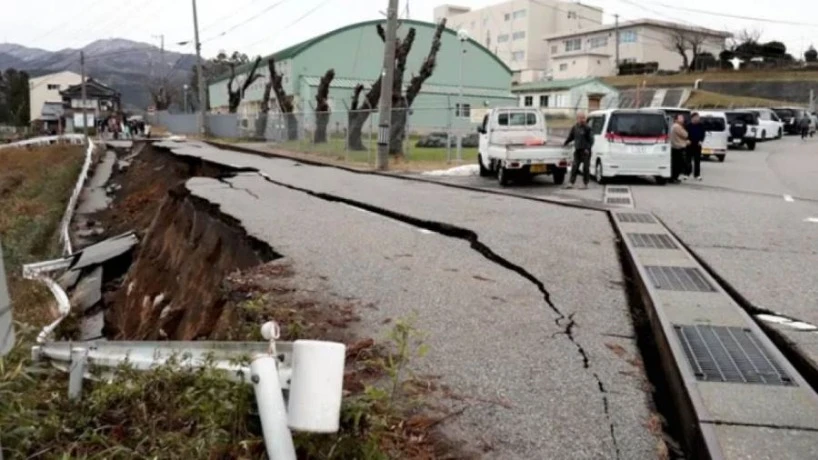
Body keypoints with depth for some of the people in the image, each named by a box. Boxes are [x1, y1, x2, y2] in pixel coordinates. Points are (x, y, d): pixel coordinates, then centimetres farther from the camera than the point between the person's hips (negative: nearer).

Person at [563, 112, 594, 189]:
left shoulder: (587, 128, -6)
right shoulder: (575, 128, 9)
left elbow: (591, 140, -8)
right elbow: (570, 137, 23)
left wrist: (588, 148, -17)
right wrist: (565, 143, 20)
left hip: (585, 151, -5)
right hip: (577, 150, 5)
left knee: (586, 167, 1)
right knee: (574, 167, 2)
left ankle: (585, 184, 8)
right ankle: (571, 183, 4)